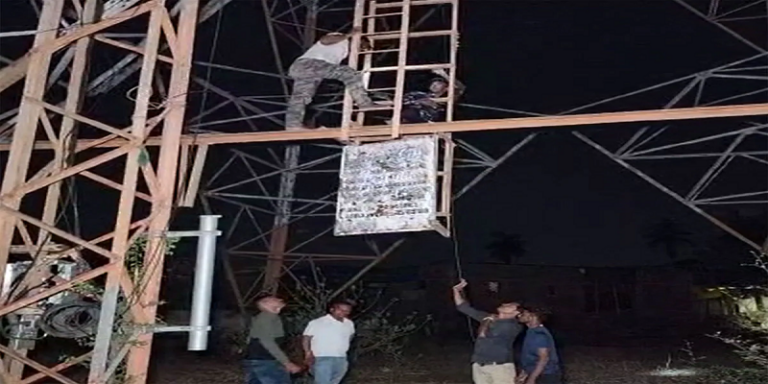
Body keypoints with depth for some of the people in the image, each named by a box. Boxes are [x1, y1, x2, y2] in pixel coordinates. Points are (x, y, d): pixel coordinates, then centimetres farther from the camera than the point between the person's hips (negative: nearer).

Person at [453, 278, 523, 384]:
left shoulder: (513, 326, -7)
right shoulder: (490, 317, 13)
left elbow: (484, 334, -13)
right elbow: (464, 308, 17)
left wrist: (488, 321, 7)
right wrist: (457, 290, 9)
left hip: (499, 367, -6)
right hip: (479, 365, 7)